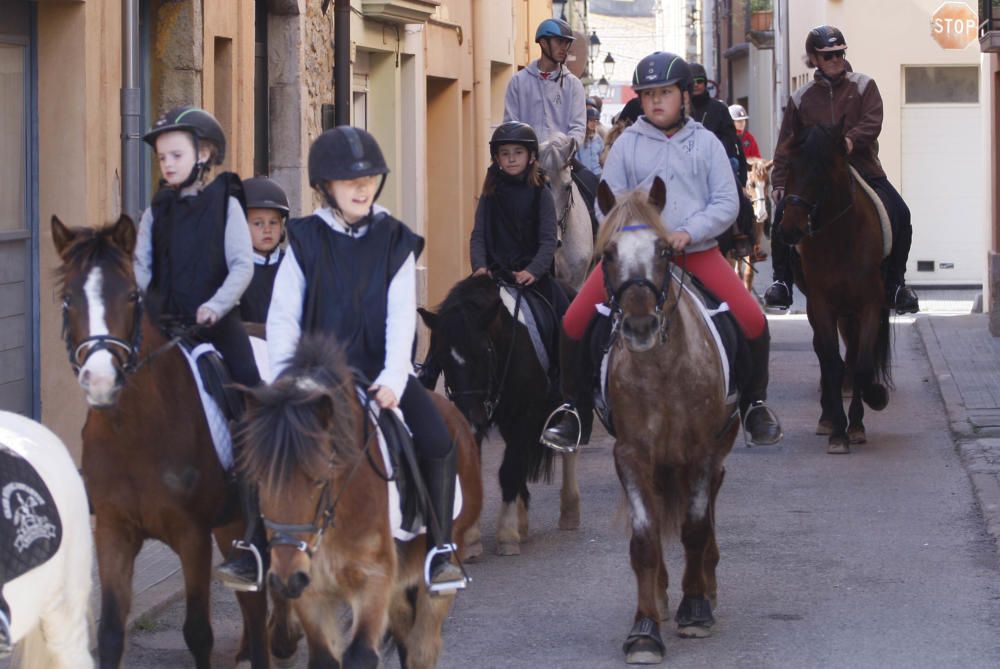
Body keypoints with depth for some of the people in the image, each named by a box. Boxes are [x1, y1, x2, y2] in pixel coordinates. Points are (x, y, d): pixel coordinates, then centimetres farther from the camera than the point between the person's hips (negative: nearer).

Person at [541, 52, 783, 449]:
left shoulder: (706, 143, 7)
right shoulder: (627, 144, 6)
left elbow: (726, 203, 1)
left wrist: (689, 231, -15)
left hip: (697, 251, 0)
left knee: (753, 321, -15)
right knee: (575, 322, -14)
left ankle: (754, 404, 9)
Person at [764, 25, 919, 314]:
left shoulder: (863, 86, 7)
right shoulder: (802, 98, 11)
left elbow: (872, 122, -10)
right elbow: (787, 145, 12)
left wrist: (851, 140, -30)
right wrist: (779, 183, 1)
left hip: (863, 170, -1)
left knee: (899, 213, -20)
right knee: (784, 212, -22)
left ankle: (895, 286, -4)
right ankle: (781, 283, -8)